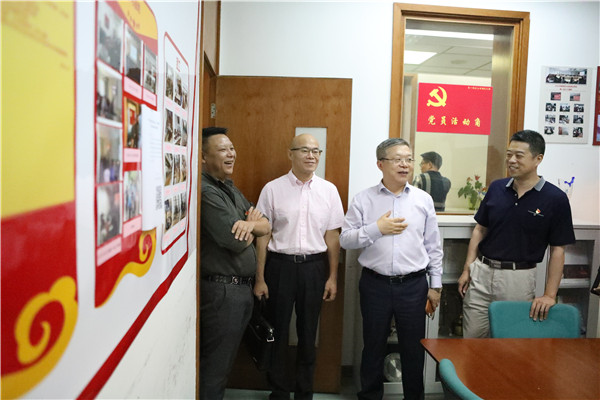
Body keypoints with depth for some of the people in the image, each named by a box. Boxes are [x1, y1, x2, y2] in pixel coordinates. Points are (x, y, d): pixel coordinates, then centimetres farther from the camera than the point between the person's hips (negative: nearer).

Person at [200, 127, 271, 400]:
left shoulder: (230, 188, 13)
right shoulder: (205, 191, -18)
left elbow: (266, 226, 9)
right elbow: (236, 241, -25)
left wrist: (251, 223, -15)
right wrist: (250, 225, -2)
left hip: (241, 287, 9)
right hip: (221, 289, -9)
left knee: (225, 360, 21)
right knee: (214, 366, 5)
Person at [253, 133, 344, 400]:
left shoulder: (329, 190, 3)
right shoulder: (272, 189, -2)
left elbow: (332, 236, 5)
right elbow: (263, 235, -1)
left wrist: (332, 277, 4)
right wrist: (260, 278, -2)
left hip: (314, 267, 2)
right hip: (280, 265, -1)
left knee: (308, 333, 13)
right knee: (278, 331, 9)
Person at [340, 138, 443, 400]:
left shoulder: (424, 200, 3)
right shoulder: (363, 200, -2)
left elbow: (433, 247, 7)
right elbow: (345, 240, -4)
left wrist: (435, 284, 7)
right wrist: (376, 228, -16)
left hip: (414, 285, 1)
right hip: (375, 284, -1)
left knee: (414, 349, 12)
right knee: (373, 346, 15)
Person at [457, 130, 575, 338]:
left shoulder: (555, 199, -7)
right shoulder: (496, 188, 3)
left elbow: (557, 250, -5)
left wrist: (550, 295, -9)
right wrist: (467, 269, 5)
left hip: (519, 278, -3)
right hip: (481, 271, 3)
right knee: (472, 338, 9)